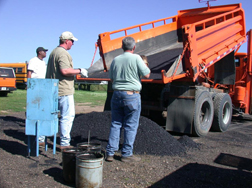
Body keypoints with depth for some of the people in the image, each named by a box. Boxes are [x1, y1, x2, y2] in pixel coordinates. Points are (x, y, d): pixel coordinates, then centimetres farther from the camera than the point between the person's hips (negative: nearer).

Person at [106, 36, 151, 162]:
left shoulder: (115, 60, 8)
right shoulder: (136, 58, -8)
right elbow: (147, 75, -4)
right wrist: (145, 65, 13)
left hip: (117, 94, 5)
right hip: (132, 95, -5)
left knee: (115, 124, 12)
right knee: (130, 125, 4)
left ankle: (110, 152, 14)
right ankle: (127, 154, 10)